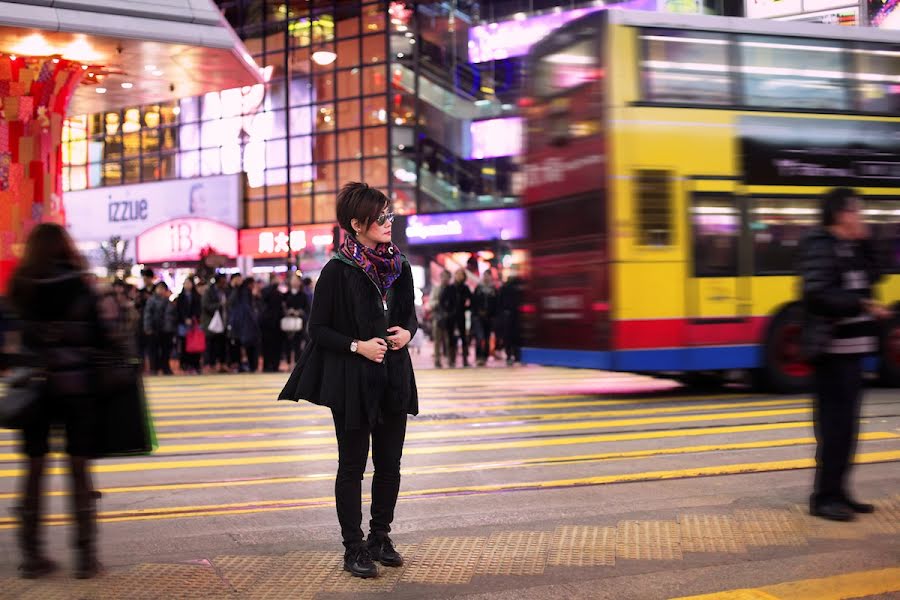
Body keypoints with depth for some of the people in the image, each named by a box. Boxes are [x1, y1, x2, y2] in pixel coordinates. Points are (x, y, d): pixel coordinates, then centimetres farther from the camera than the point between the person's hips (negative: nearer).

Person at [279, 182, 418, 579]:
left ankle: (380, 538, 28)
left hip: (394, 377, 6)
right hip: (350, 381, -5)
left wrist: (407, 332, -6)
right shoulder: (337, 271, -12)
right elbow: (318, 329, -8)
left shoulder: (399, 266, 4)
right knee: (353, 465, 5)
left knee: (389, 464, 12)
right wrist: (358, 346, -19)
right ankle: (354, 549, 14)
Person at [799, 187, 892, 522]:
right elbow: (817, 295, -22)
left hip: (852, 347, 9)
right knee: (834, 423, -7)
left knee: (847, 423, 11)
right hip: (832, 347, -9)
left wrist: (865, 244, 8)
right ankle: (824, 497, -1)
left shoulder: (852, 247, 15)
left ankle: (838, 491, 18)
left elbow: (872, 277, 18)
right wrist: (862, 305, -23)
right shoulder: (820, 247, -12)